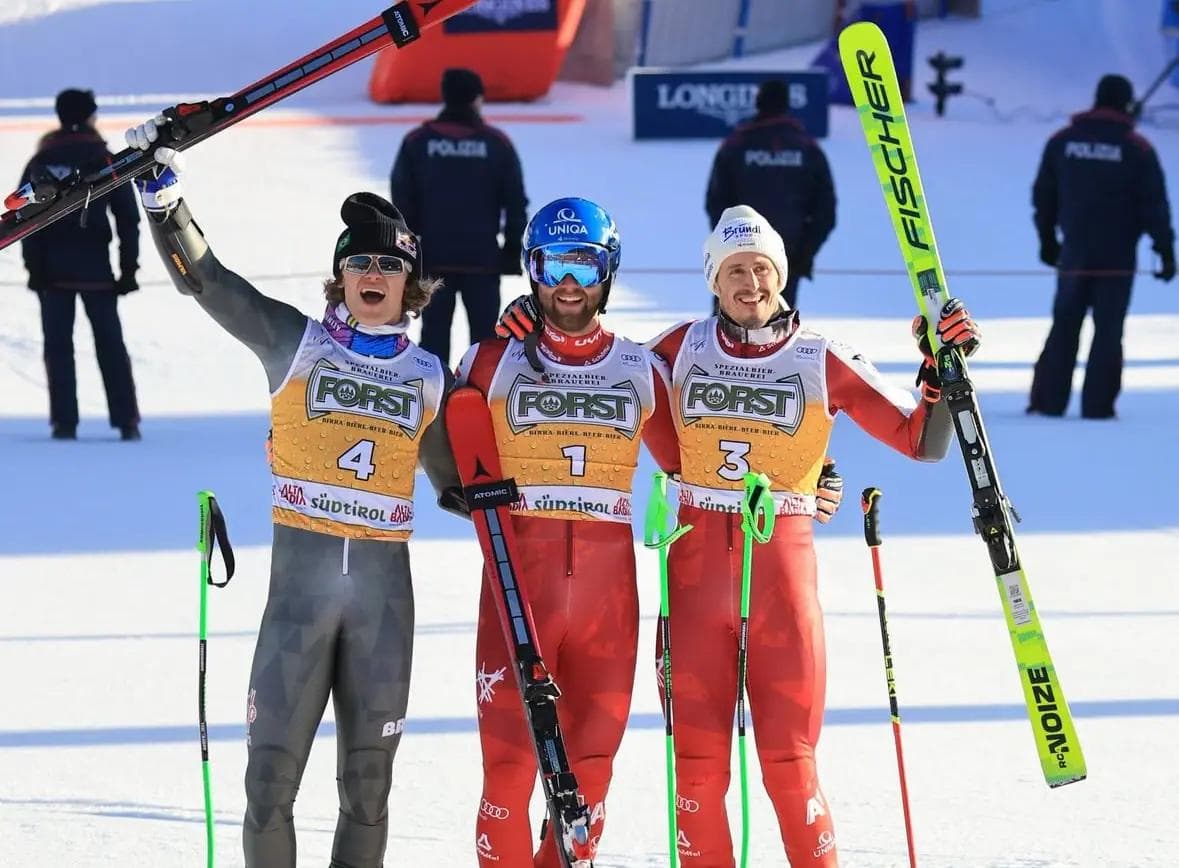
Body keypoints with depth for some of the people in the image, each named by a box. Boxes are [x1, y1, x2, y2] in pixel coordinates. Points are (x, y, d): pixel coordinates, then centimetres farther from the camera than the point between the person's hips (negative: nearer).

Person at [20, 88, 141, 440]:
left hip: (52, 269, 0)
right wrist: (128, 270, 4)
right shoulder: (106, 161, 1)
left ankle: (64, 421, -2)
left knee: (58, 346, 3)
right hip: (95, 268, 0)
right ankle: (126, 421, 3)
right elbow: (128, 219, 0)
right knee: (110, 344, 6)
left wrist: (35, 268, 1)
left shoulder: (40, 163, 3)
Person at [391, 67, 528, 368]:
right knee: (484, 332, 5)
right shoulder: (497, 144, -3)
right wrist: (514, 248, 10)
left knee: (435, 332, 7)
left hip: (433, 255, 1)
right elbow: (515, 202, 1)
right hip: (483, 256, -1)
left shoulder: (417, 142, -1)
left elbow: (402, 200, 2)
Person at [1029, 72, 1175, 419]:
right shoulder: (1137, 149, -7)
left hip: (1075, 252, 3)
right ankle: (1098, 405, -2)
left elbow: (1044, 196, 11)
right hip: (1117, 258, -3)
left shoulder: (1061, 142, 4)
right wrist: (1165, 250, 0)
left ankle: (1049, 400, 8)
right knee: (1108, 331, 2)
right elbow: (1154, 204, -7)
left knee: (1064, 326, 12)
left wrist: (1048, 239, 24)